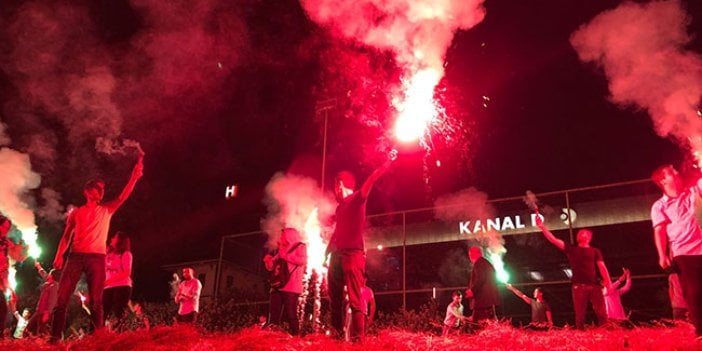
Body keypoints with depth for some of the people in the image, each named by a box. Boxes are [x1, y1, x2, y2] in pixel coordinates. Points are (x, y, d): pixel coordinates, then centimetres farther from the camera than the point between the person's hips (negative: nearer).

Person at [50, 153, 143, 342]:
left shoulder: (106, 210, 13)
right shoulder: (76, 212, 15)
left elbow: (122, 197, -3)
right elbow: (66, 236, 13)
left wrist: (134, 177, -17)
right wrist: (59, 255, -1)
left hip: (97, 257, -1)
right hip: (75, 256, 1)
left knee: (96, 300, -2)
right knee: (62, 297, -2)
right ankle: (55, 337, 4)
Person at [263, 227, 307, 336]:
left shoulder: (300, 246, 5)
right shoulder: (282, 250, 27)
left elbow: (302, 260, -15)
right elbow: (271, 267, 27)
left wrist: (285, 256, -10)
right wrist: (269, 260, 5)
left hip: (291, 287, -8)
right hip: (277, 285, 8)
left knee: (291, 314, -11)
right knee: (273, 314, 2)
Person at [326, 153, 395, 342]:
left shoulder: (357, 198, 0)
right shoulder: (340, 207, 23)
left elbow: (371, 180, -12)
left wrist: (388, 163, -21)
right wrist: (327, 253, 22)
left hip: (353, 254, -8)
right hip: (337, 255, 8)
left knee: (355, 299, -9)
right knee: (335, 297, 10)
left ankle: (358, 339, -9)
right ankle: (337, 334, 18)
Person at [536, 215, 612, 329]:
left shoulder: (595, 251, 16)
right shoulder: (571, 249, 16)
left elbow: (602, 267, 5)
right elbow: (553, 239, 8)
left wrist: (609, 284, -8)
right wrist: (542, 226, -1)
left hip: (594, 285, 0)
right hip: (578, 286, 0)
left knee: (602, 314, -7)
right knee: (580, 316, -1)